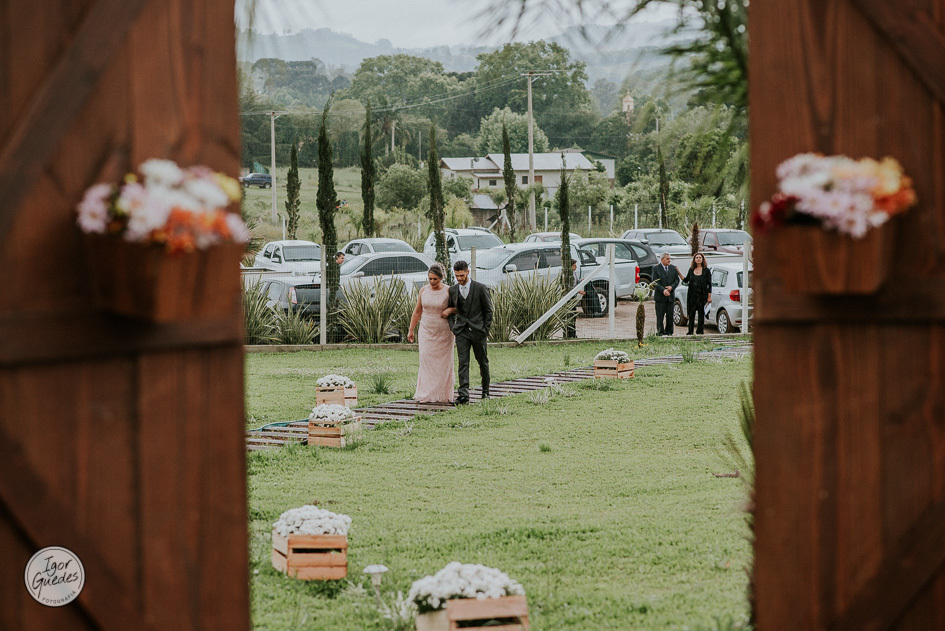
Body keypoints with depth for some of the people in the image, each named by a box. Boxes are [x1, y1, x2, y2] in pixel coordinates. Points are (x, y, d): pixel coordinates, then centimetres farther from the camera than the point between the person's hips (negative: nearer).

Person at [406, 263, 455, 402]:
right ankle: (426, 394, -4)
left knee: (443, 362, 1)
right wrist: (411, 330, 12)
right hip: (426, 331, 2)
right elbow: (417, 312, 11)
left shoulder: (448, 291, -6)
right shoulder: (424, 290, 3)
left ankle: (443, 395, 11)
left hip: (443, 332, -2)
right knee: (426, 360, -6)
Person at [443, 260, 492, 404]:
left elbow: (488, 310, -1)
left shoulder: (481, 288, -5)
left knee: (483, 362, 10)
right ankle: (463, 394, -17)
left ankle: (485, 390, 29)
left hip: (478, 331, -2)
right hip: (462, 332, 2)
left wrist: (486, 331, -6)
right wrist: (453, 326, 4)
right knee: (463, 363, -9)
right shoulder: (453, 290, 6)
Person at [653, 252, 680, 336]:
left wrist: (671, 287, -12)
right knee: (660, 315, -1)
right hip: (660, 296, -3)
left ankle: (669, 331, 12)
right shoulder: (656, 268, -3)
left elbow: (677, 280, 8)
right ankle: (660, 331, 3)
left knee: (670, 315, 5)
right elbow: (655, 282, -9)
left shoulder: (673, 268, 10)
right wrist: (663, 290, -21)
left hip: (670, 296, 3)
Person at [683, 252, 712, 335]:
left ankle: (700, 330, 7)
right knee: (691, 313, 4)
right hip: (692, 295, 3)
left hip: (702, 296, -3)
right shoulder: (691, 269, 9)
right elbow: (686, 280, 16)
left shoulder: (706, 270, -1)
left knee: (701, 313, 1)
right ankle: (690, 331, 9)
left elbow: (709, 284, -1)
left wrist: (709, 297, -5)